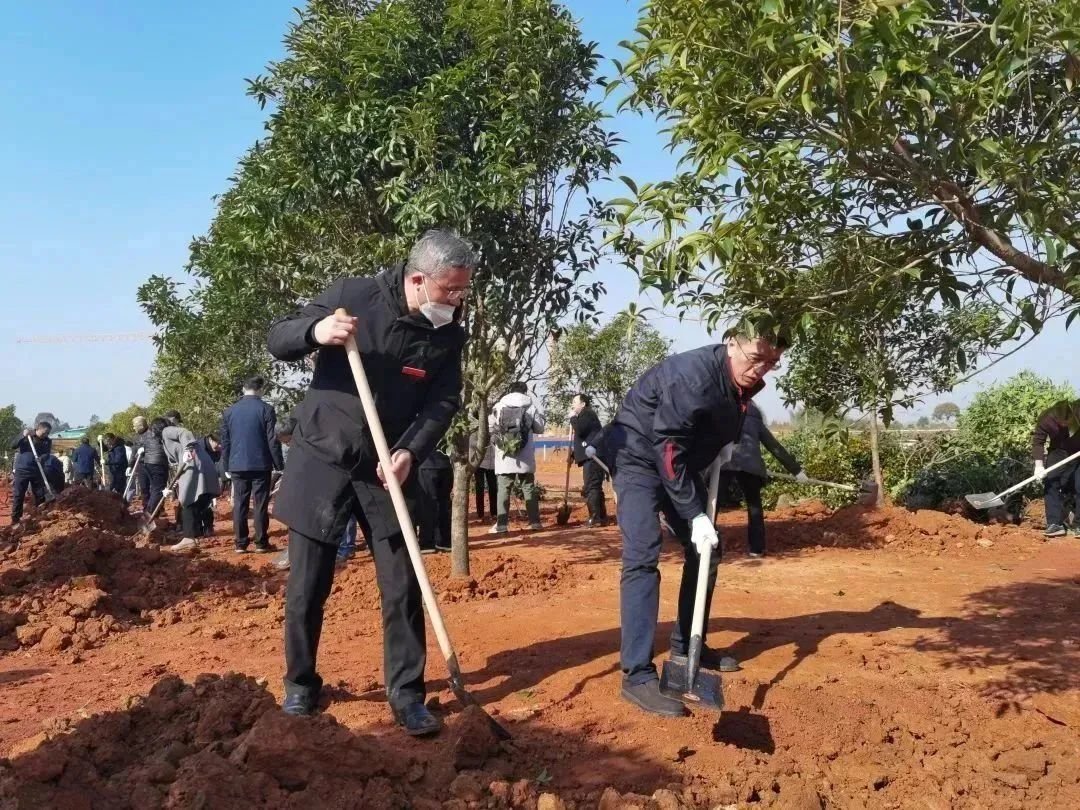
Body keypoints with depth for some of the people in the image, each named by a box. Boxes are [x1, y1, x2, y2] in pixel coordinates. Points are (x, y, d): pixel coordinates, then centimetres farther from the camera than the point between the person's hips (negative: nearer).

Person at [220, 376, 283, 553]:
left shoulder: (229, 411, 7)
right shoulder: (266, 409, -5)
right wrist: (279, 465, 0)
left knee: (239, 505, 6)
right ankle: (261, 543, 4)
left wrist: (226, 467, 15)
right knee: (261, 504, 2)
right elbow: (272, 440, -7)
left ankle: (240, 544, 7)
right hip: (261, 465, -3)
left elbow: (225, 442, 9)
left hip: (237, 466, 3)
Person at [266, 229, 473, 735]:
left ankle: (407, 696, 15)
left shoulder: (449, 334, -3)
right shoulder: (353, 296, -11)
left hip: (388, 471, 2)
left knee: (402, 588, 2)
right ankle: (300, 686, 26)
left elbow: (444, 402, -6)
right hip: (321, 462, -2)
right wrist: (314, 331, -28)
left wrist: (410, 451, -23)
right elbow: (276, 340, -6)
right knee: (307, 588, 6)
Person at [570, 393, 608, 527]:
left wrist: (573, 417, -6)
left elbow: (579, 431, -21)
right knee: (594, 487, 12)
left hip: (592, 456, -11)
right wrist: (574, 455, 22)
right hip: (591, 457, 11)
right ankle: (601, 517, 16)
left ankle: (596, 518, -13)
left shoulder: (587, 414, -7)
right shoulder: (585, 415, 25)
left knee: (590, 487, -12)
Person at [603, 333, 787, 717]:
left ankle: (686, 647, 25)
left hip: (678, 461, 9)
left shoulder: (745, 384, -6)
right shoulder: (691, 375, -31)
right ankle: (637, 675, -20)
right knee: (643, 556, -20)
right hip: (638, 456, -9)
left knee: (706, 549, 10)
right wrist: (695, 515, -27)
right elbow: (667, 451, -30)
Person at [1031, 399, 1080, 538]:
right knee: (1051, 483, -6)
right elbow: (1038, 441, -18)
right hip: (1059, 453, 1)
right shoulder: (1046, 418, -27)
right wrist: (1039, 465, -27)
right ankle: (1055, 524, -3)